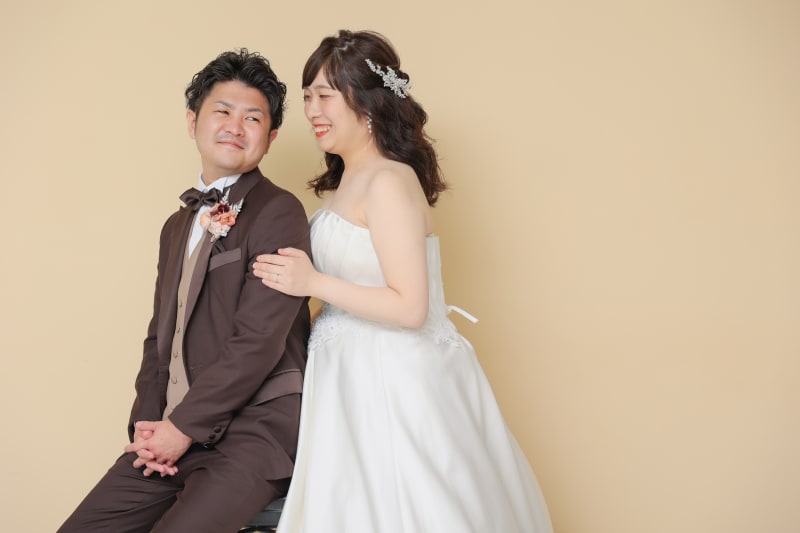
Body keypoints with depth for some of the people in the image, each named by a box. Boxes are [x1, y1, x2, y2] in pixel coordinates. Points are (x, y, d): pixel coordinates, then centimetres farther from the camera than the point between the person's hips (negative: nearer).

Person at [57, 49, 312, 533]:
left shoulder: (278, 213, -9)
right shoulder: (179, 226, 18)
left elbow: (257, 340, -16)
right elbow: (160, 335, 17)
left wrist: (183, 427, -11)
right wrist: (147, 422, 1)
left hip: (255, 430, -7)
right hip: (173, 434, 7)